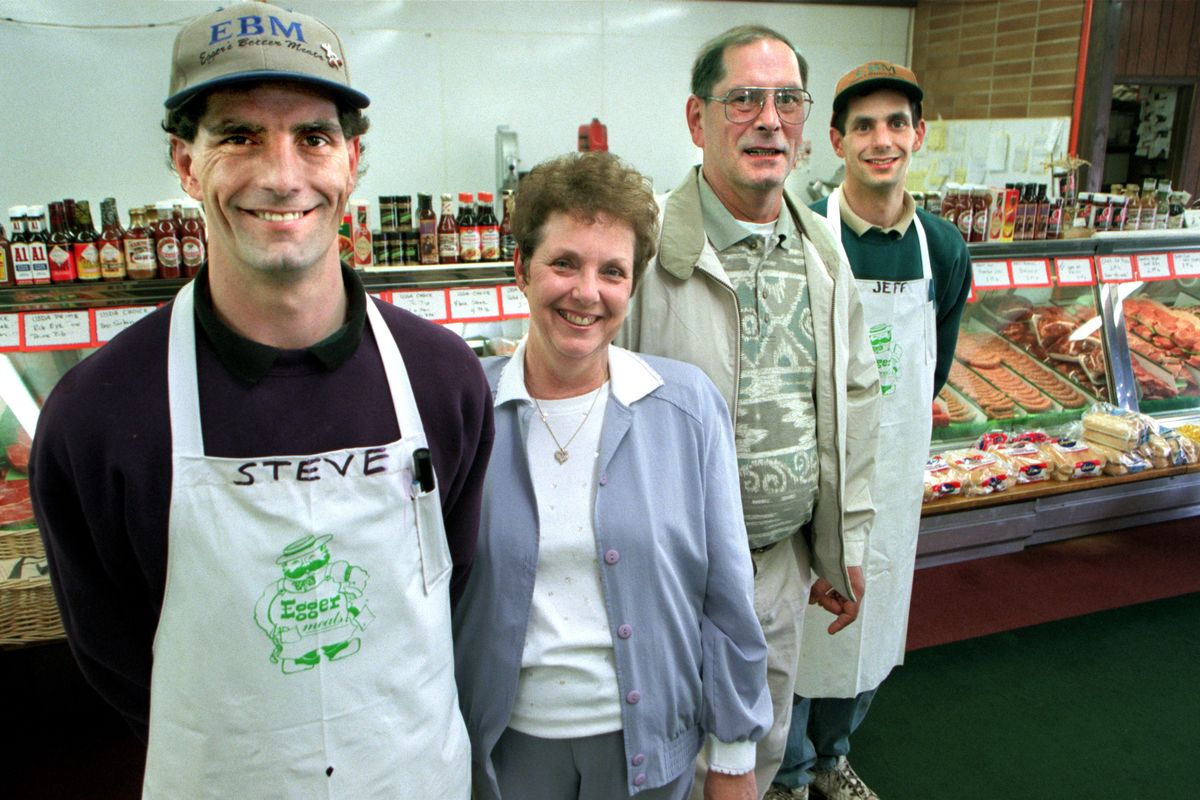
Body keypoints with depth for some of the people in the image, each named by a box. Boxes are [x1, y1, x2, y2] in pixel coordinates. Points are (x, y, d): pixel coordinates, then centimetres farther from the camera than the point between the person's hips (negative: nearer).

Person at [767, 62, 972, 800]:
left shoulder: (944, 248, 0)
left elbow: (933, 372, 12)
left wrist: (897, 431, 7)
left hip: (893, 471, 5)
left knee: (869, 627, 20)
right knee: (795, 628, 10)